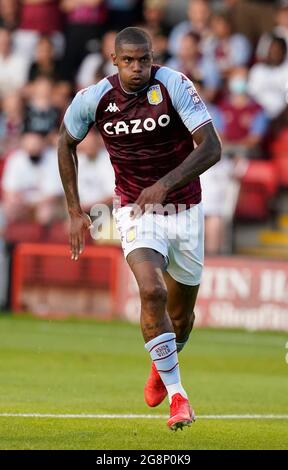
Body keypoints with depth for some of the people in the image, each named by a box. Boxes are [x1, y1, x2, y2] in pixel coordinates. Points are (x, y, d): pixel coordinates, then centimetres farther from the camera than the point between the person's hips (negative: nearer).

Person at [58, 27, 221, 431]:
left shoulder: (174, 86, -16)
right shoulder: (94, 99, -9)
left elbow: (211, 147, -20)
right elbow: (66, 144, 10)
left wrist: (166, 183, -32)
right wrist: (75, 212, 7)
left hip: (185, 211, 1)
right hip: (136, 212, -1)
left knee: (181, 314, 11)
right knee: (153, 292, -26)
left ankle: (163, 365, 46)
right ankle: (176, 396, -18)